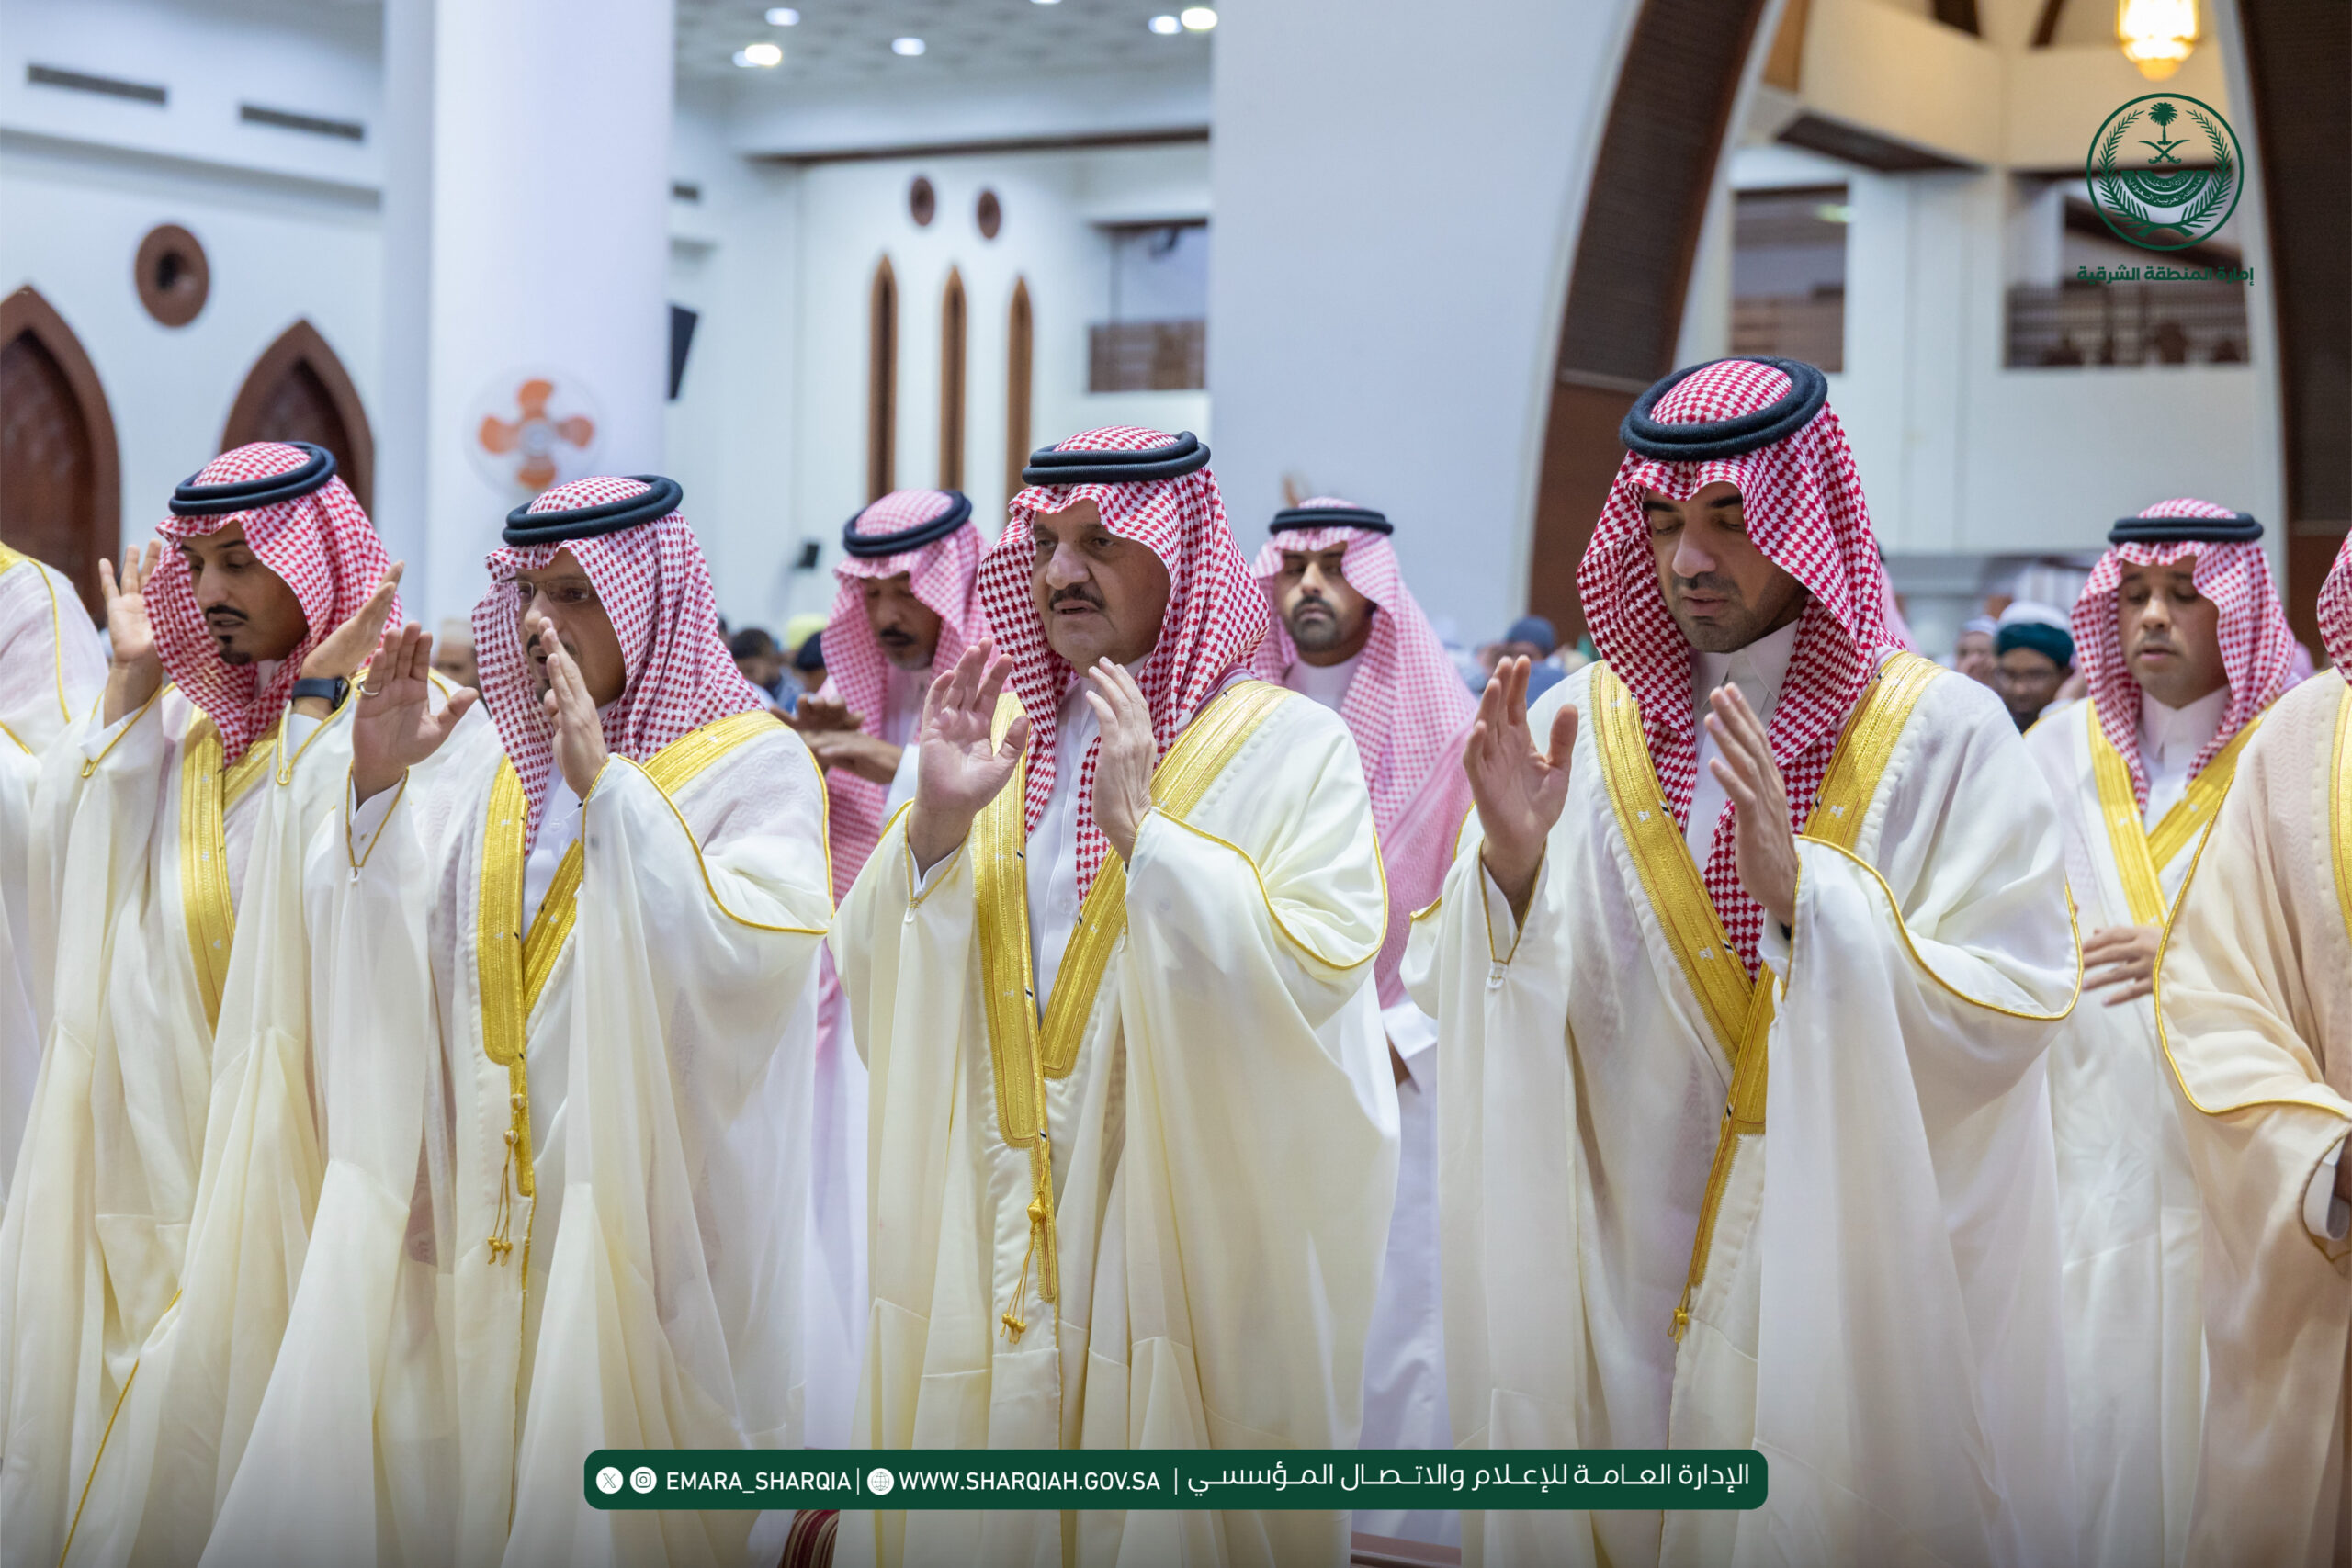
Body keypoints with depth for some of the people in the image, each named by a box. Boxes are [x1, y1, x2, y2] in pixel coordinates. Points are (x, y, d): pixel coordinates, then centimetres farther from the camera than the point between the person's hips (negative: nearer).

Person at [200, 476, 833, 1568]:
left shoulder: (754, 766, -5)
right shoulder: (493, 760, 12)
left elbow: (749, 955, -22)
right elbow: (380, 951, 7)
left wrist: (606, 786, -25)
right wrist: (377, 781, -7)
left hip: (645, 1217, -5)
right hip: (482, 1215, 5)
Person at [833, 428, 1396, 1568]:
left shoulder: (1292, 749, -4)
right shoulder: (984, 735, 9)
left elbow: (1320, 969, -17)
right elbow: (874, 979, 5)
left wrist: (1144, 833, -21)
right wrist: (934, 825, -12)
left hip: (1188, 1244, -4)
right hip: (983, 1242, 4)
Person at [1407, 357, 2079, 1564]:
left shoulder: (1943, 735, -6)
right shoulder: (1580, 725, 2)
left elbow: (2008, 1018, -14)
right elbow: (1456, 1000, 0)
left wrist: (1797, 885, -25)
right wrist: (1509, 862, -19)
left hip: (1861, 1283, -2)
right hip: (1622, 1290, 3)